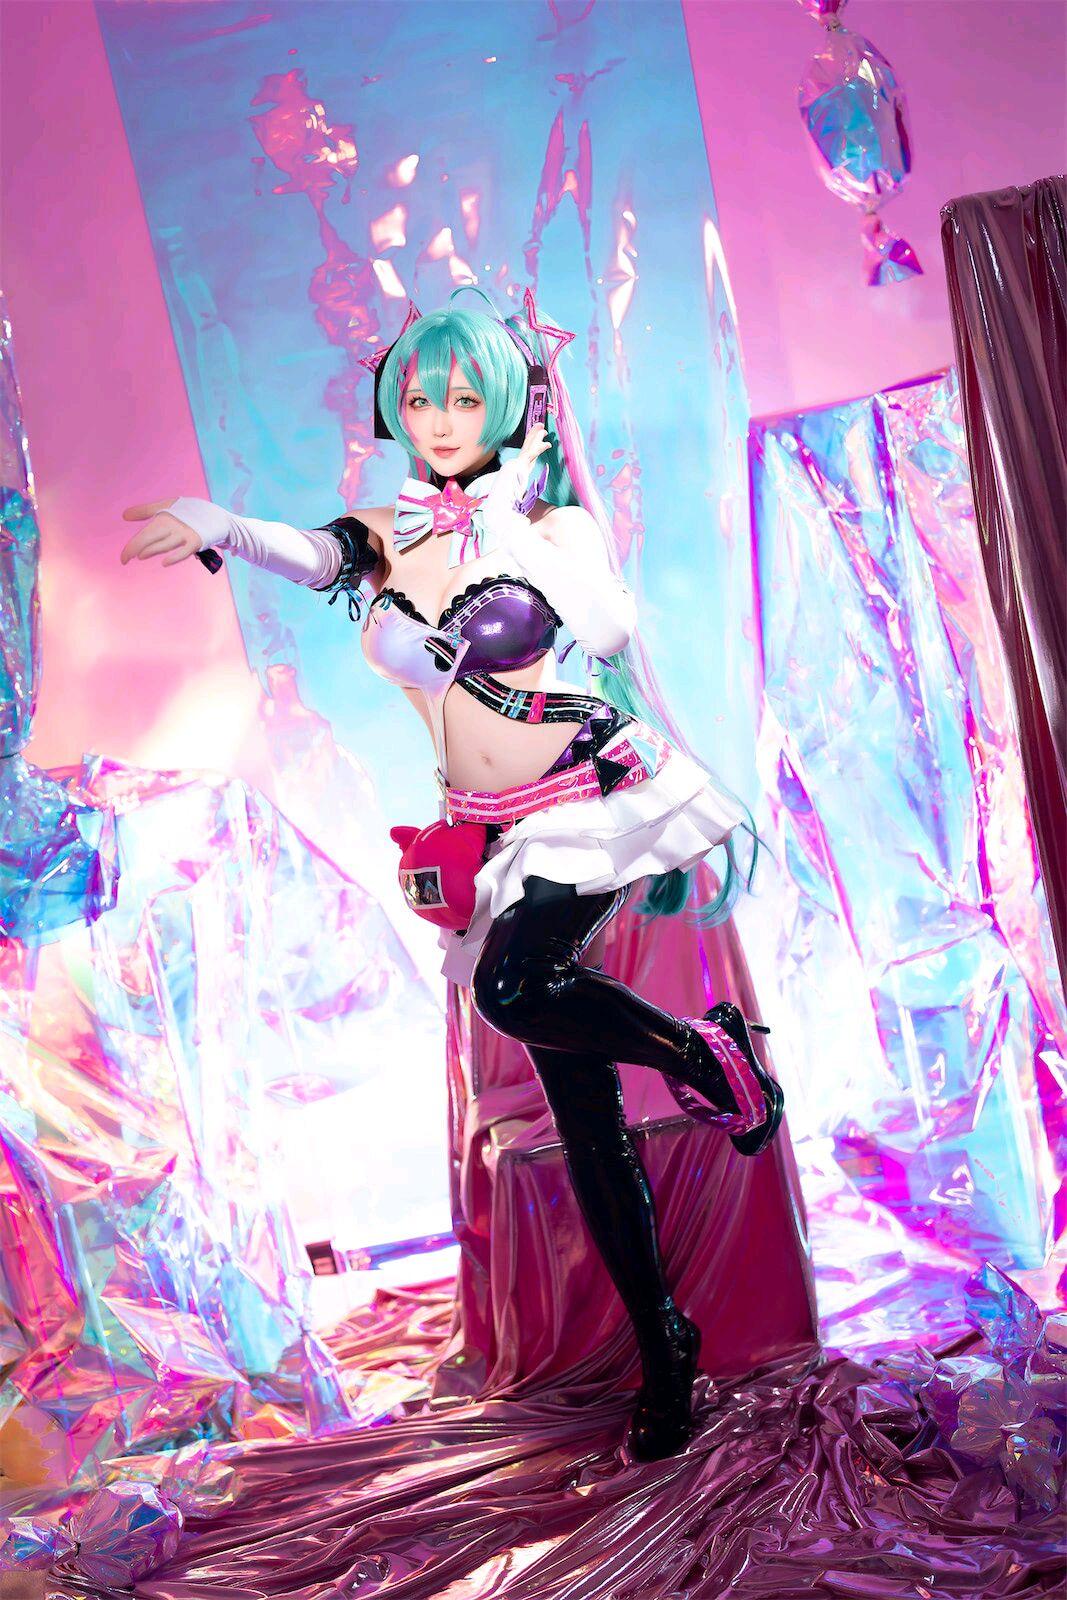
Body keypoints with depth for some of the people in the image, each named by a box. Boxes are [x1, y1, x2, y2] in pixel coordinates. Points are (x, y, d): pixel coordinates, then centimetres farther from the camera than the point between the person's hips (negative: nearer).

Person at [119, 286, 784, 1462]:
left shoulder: (555, 523, -4)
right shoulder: (385, 540, 5)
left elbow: (609, 627, -20)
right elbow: (311, 558, -14)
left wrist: (507, 534, -22)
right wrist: (214, 523, -31)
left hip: (591, 801, -4)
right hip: (490, 836, 4)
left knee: (515, 986, -32)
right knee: (580, 1108, 4)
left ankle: (710, 1057, -5)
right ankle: (661, 1351, 15)